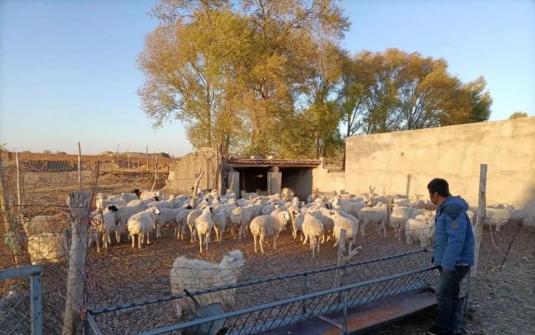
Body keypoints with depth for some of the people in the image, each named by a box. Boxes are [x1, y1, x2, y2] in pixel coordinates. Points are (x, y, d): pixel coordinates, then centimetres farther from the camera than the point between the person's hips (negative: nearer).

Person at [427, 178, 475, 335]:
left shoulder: (453, 211, -24)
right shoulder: (446, 209, 10)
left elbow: (456, 240, -28)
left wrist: (447, 265, -25)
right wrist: (439, 258, 22)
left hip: (456, 263, -9)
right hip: (449, 261, 9)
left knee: (443, 294, 0)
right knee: (452, 294, 14)